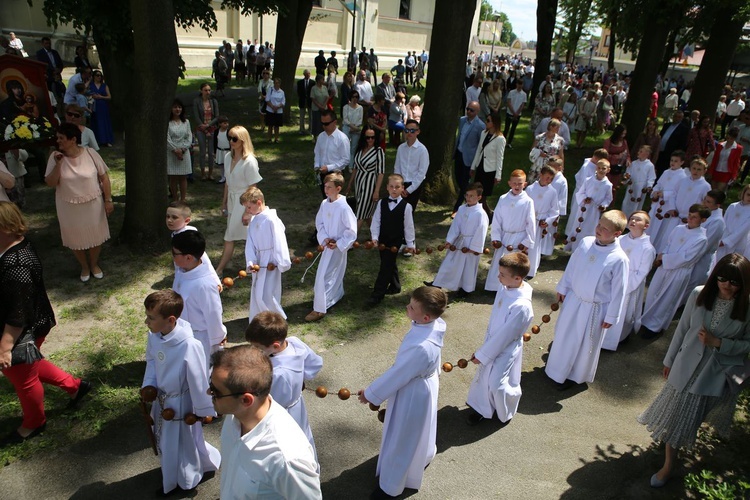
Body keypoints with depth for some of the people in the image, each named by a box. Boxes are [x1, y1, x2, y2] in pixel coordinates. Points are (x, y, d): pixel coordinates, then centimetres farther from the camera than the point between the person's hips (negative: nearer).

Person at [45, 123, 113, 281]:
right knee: (75, 238, 14)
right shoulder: (55, 157, -9)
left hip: (93, 204, -1)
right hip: (69, 207, 1)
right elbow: (51, 183, -9)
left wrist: (108, 200, -7)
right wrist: (58, 164, -22)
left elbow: (104, 177, -5)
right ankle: (84, 266, 37)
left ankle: (94, 264, 38)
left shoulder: (90, 153, -12)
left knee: (96, 235, 13)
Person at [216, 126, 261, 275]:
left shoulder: (249, 161, -19)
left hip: (243, 201, -7)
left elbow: (252, 188, -16)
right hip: (232, 199, 7)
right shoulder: (228, 157, 4)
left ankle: (219, 270, 6)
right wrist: (224, 202, 16)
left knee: (230, 237, -2)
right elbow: (228, 182, 13)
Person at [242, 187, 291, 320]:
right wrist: (250, 262, -11)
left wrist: (282, 264, -16)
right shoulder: (253, 221, 5)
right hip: (258, 263, 8)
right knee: (257, 295, 16)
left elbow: (279, 243, -19)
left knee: (265, 297, -7)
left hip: (271, 263, -8)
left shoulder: (271, 219, -20)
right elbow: (250, 244, 2)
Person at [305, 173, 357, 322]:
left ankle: (320, 308, 5)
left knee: (323, 276, -6)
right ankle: (336, 295, 48)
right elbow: (319, 222, 7)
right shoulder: (324, 203, -3)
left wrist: (338, 244, -19)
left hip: (338, 246, -7)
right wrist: (324, 239, -8)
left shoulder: (344, 207, -23)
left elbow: (352, 231, -18)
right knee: (334, 273, 25)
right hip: (328, 244, 7)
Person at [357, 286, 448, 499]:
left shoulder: (421, 348, -44)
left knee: (401, 439, 16)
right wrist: (433, 371, 23)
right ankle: (424, 456, 65)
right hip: (423, 384, 8)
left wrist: (370, 394, -12)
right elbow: (434, 359, 3)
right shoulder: (434, 324, -19)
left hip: (412, 395, -8)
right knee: (417, 430, 35)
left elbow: (396, 375, -28)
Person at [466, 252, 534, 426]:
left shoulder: (521, 306, -35)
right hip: (492, 343, 7)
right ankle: (481, 408, 44)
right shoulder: (504, 288, -11)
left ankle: (505, 414, 41)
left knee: (498, 385, 10)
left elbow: (504, 336, -25)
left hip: (506, 351, -7)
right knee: (483, 376, 20)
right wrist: (484, 347, 13)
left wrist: (482, 355, -15)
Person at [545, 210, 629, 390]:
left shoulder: (619, 258, -24)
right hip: (573, 298, 5)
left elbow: (619, 290, -15)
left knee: (585, 344, 15)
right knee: (563, 336, 21)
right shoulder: (586, 242, -10)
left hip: (595, 308, -4)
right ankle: (558, 368, 46)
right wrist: (562, 288, 11)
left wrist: (611, 316, -8)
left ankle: (574, 375, 39)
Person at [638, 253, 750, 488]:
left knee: (698, 414, 17)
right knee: (676, 414, 11)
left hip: (719, 373, -1)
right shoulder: (699, 295, -12)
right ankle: (668, 465, 31)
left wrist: (717, 342, -24)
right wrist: (669, 360, 7)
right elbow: (682, 328, -1)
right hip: (687, 366, 2)